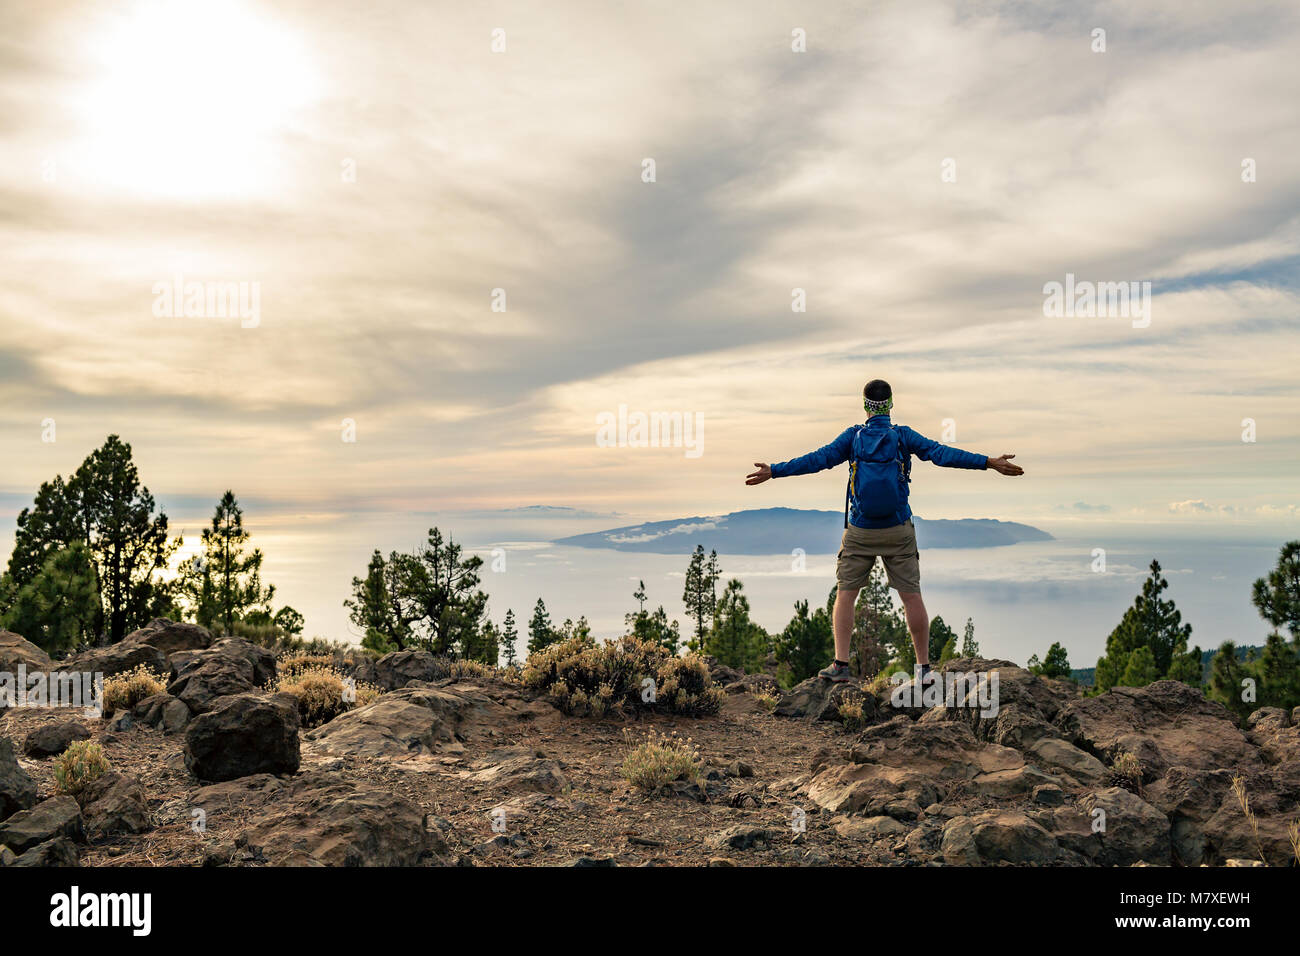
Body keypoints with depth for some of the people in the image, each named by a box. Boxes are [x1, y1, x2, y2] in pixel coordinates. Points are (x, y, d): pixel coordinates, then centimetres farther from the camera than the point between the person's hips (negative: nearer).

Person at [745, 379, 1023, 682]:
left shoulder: (853, 436, -3)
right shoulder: (903, 436, -3)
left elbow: (818, 459, -6)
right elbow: (942, 453, -9)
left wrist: (774, 471, -2)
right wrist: (990, 463, -8)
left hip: (860, 532, 0)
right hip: (898, 532, 0)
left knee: (845, 595, 7)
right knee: (912, 597, 4)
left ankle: (840, 664, 2)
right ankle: (924, 666, 8)